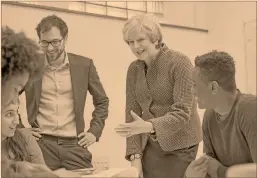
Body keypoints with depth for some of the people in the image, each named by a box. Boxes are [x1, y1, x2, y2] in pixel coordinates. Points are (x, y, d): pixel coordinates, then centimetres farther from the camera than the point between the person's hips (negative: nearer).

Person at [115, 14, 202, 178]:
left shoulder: (180, 63, -14)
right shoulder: (133, 70, 3)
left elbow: (182, 113, -19)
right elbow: (132, 113, 2)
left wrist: (149, 126, -34)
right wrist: (135, 155, -6)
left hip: (179, 147, -4)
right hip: (149, 146, 4)